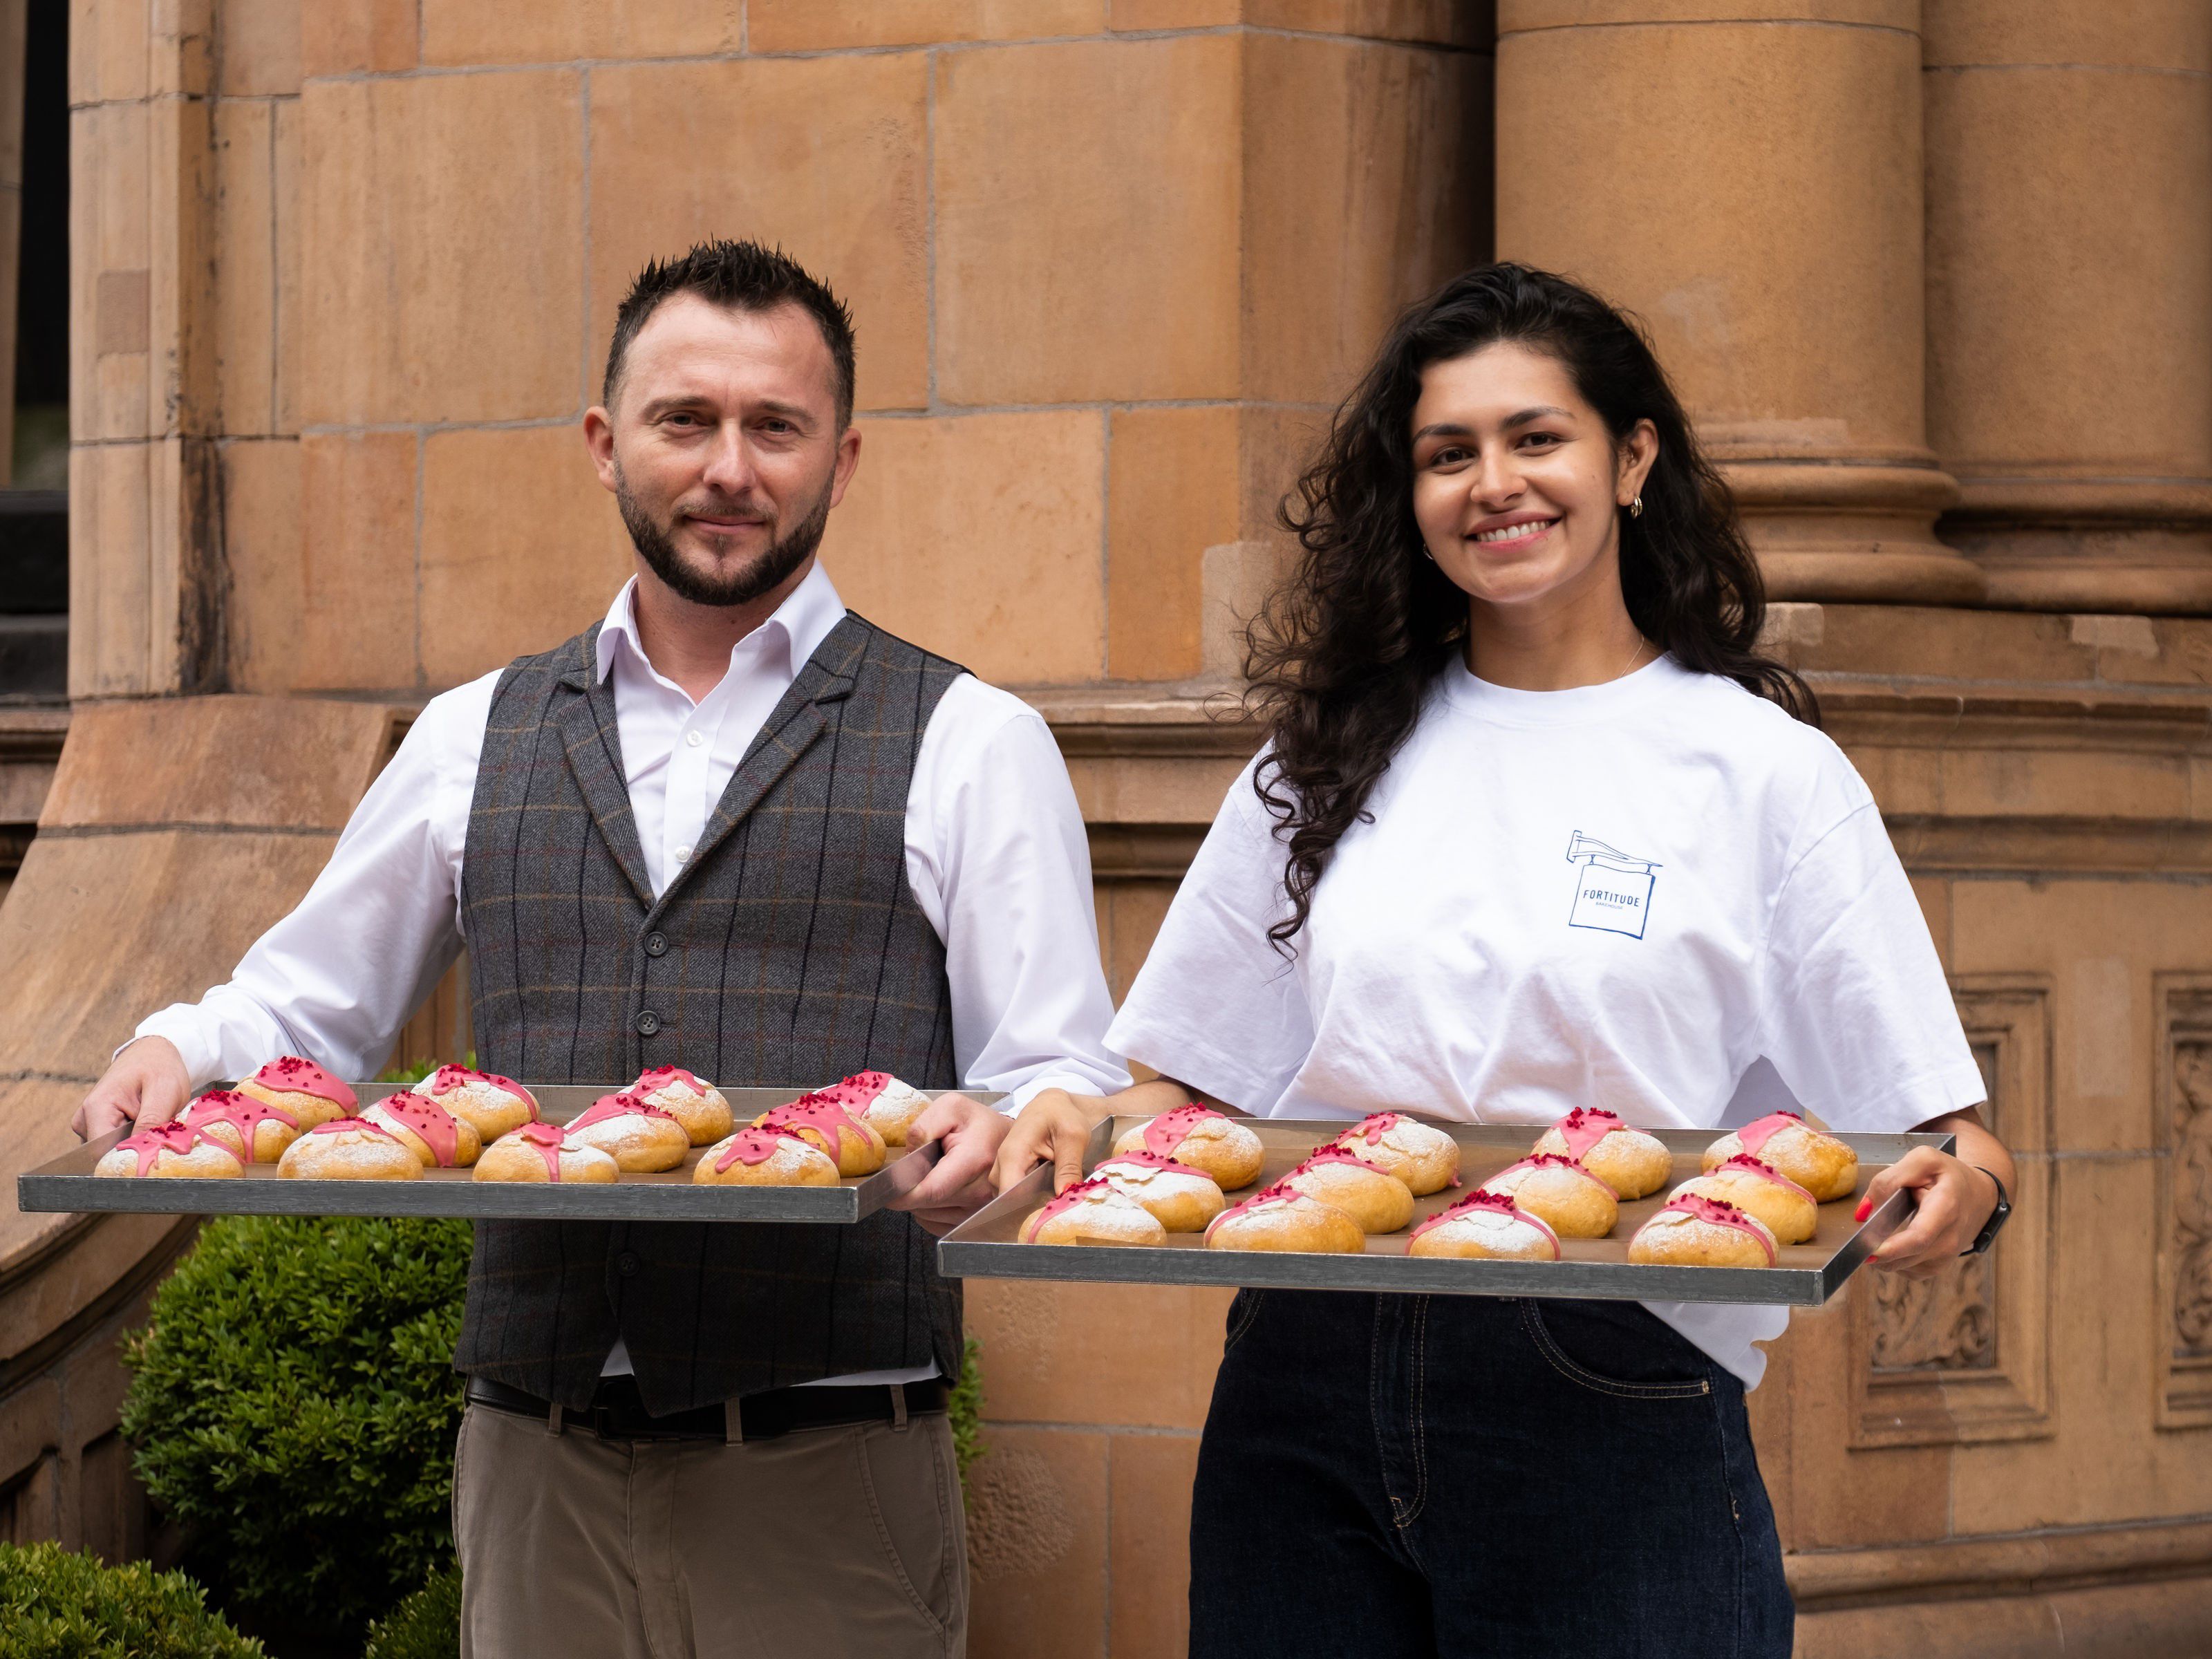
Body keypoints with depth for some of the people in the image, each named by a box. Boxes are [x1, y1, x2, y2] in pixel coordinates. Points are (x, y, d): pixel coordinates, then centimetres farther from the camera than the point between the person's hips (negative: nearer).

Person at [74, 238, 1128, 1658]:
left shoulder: (968, 745, 4)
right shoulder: (481, 740, 15)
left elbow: (1066, 1091, 0)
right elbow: (305, 1007, 22)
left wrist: (997, 1136, -23)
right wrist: (183, 1054, 0)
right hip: (540, 1472, 3)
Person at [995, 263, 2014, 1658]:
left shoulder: (1765, 770, 3)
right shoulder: (1330, 759, 12)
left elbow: (1929, 1128, -1)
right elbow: (1201, 1086, 16)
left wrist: (1962, 1185, -23)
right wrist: (1088, 1130, -5)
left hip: (1615, 1409, -3)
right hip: (1314, 1394, 3)